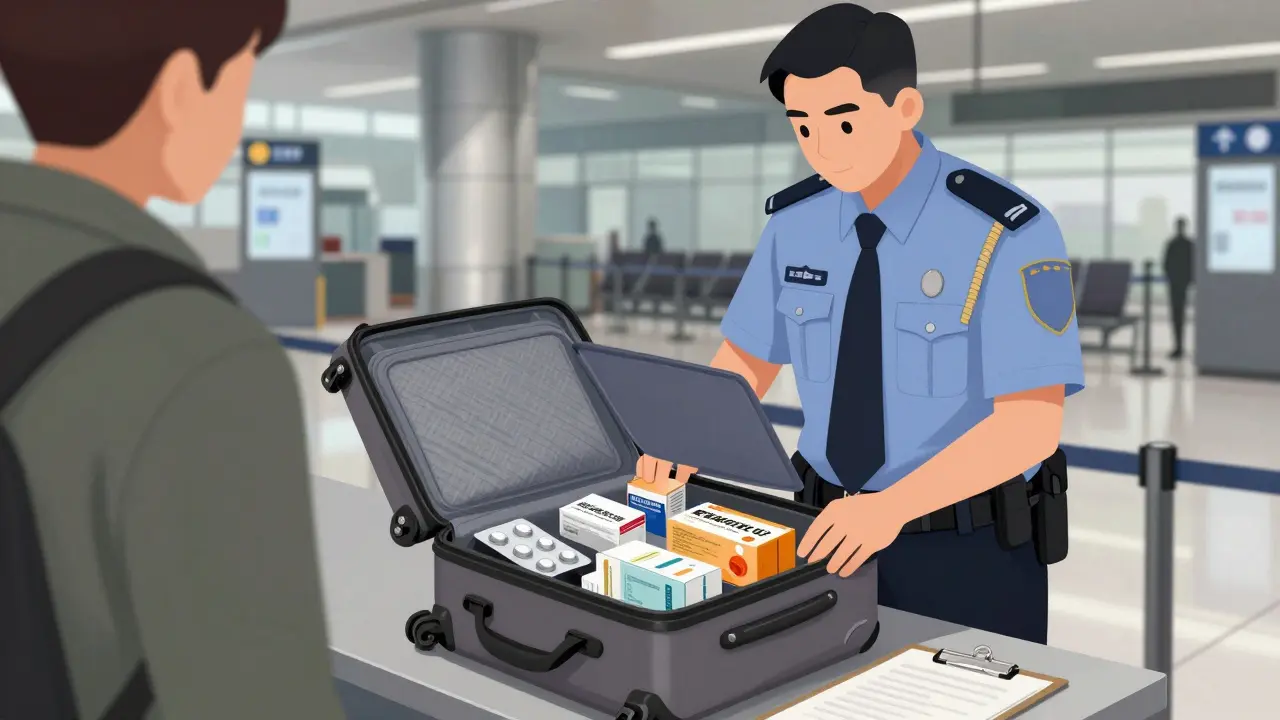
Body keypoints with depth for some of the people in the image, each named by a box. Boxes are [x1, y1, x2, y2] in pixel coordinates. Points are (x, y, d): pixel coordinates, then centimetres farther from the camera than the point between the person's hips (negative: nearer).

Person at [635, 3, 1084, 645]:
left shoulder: (1007, 233, -20)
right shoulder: (795, 222, -3)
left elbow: (1031, 423, -24)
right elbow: (745, 360, 6)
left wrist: (890, 506, -36)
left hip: (969, 553, -4)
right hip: (840, 536, 5)